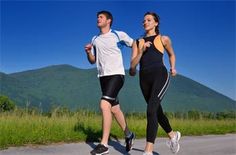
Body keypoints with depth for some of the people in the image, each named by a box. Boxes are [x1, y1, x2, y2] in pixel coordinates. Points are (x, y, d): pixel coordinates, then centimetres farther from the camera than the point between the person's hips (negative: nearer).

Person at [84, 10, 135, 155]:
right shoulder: (95, 39, 15)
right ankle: (129, 135, 30)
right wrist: (88, 51, -1)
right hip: (103, 76, 6)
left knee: (104, 105, -21)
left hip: (116, 75, -6)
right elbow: (93, 61, 19)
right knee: (115, 109, 11)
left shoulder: (119, 35, 0)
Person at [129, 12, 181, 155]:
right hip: (144, 78, 5)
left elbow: (172, 54, 28)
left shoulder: (163, 39, 11)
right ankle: (173, 135, 43)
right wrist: (142, 50, -6)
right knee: (157, 111, 16)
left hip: (160, 75, -4)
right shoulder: (137, 42, 16)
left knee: (151, 110, -23)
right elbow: (132, 65, 7)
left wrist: (173, 68, 12)